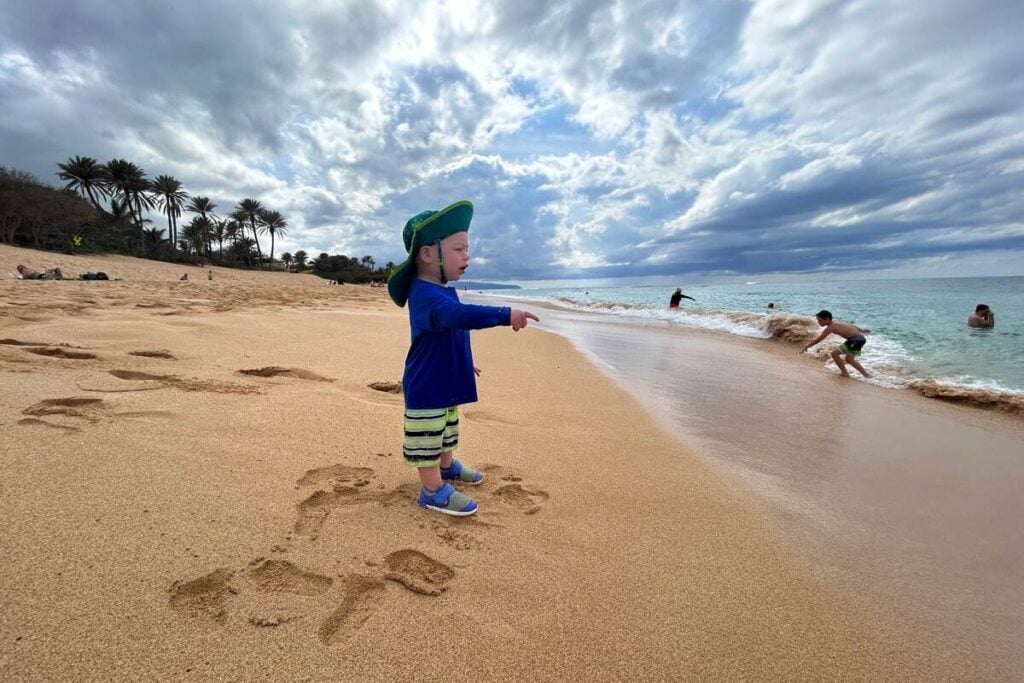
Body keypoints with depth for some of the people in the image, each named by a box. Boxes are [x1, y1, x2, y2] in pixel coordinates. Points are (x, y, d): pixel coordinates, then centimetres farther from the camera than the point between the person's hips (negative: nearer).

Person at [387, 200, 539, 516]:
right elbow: (457, 315, -47)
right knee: (427, 439, 5)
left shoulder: (443, 291, 8)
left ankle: (447, 466, 47)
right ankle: (434, 490, 19)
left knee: (446, 432, 27)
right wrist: (506, 315, -53)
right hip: (426, 388, -10)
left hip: (445, 383, 10)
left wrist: (466, 364, 31)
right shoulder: (425, 296, -27)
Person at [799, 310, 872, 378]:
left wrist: (805, 347, -10)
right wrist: (860, 329, 44)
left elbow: (818, 339, -16)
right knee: (849, 359, 23)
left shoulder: (830, 327, -18)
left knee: (835, 353, -8)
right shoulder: (836, 322, 9)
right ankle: (866, 374, 32)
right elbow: (849, 324, 27)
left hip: (857, 339, -10)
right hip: (860, 338, 10)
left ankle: (845, 374, 1)